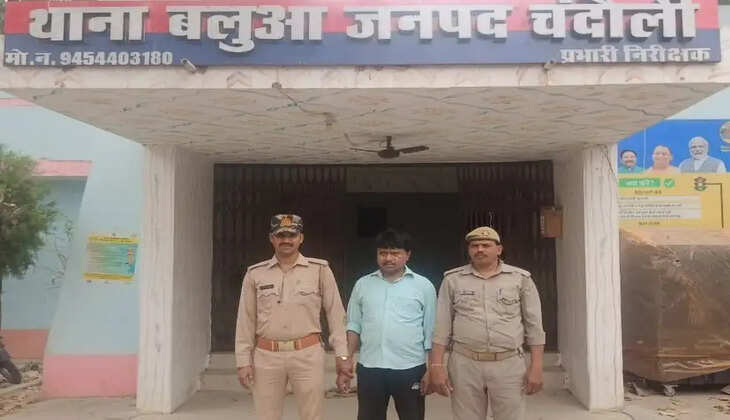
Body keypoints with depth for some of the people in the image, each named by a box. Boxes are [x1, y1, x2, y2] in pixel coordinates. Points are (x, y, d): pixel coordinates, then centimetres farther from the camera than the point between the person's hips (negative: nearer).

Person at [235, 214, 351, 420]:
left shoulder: (320, 269, 0)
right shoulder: (255, 273, 5)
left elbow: (335, 313, 2)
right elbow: (246, 320, 7)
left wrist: (341, 353, 0)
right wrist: (243, 361, 4)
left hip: (308, 354, -1)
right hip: (266, 356, 2)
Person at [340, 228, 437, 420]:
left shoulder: (424, 286, 1)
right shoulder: (363, 284, 6)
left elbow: (431, 332, 2)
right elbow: (354, 327, 9)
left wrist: (431, 370, -1)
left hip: (410, 369, -2)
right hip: (369, 369, 2)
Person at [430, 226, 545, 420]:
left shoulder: (521, 279, 3)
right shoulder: (453, 279, 4)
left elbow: (534, 326, 5)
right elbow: (441, 326, 4)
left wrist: (536, 367, 0)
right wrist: (437, 366, -2)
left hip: (509, 364, 0)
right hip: (464, 364, 1)